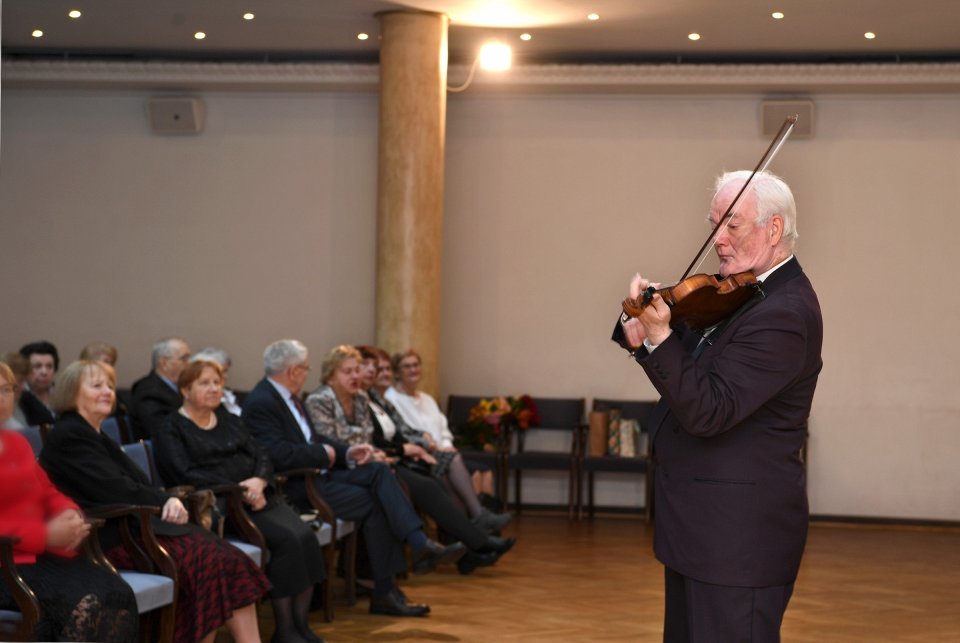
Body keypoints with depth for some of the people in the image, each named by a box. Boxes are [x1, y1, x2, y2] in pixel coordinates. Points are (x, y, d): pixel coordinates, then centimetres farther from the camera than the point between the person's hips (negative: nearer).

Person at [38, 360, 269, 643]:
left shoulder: (97, 438, 23)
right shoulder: (68, 436, -6)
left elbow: (138, 486, 15)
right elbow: (115, 490, -15)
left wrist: (169, 502, -7)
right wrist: (166, 502, -4)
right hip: (110, 538, -9)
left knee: (228, 559, -13)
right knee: (206, 560, -24)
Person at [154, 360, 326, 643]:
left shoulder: (229, 420, 22)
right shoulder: (171, 429, 1)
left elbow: (261, 455, 13)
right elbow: (186, 475, -13)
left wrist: (259, 481, -11)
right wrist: (238, 492, -18)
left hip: (259, 496, 6)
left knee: (306, 536, -21)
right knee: (286, 539, -28)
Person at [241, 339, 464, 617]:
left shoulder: (288, 397, 16)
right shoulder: (260, 403, -16)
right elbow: (279, 454, -27)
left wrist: (346, 453, 1)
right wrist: (324, 454, -13)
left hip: (316, 471, 9)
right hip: (295, 487, -9)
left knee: (378, 471, -10)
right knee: (372, 503, -17)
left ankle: (420, 544, -22)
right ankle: (384, 592, -7)